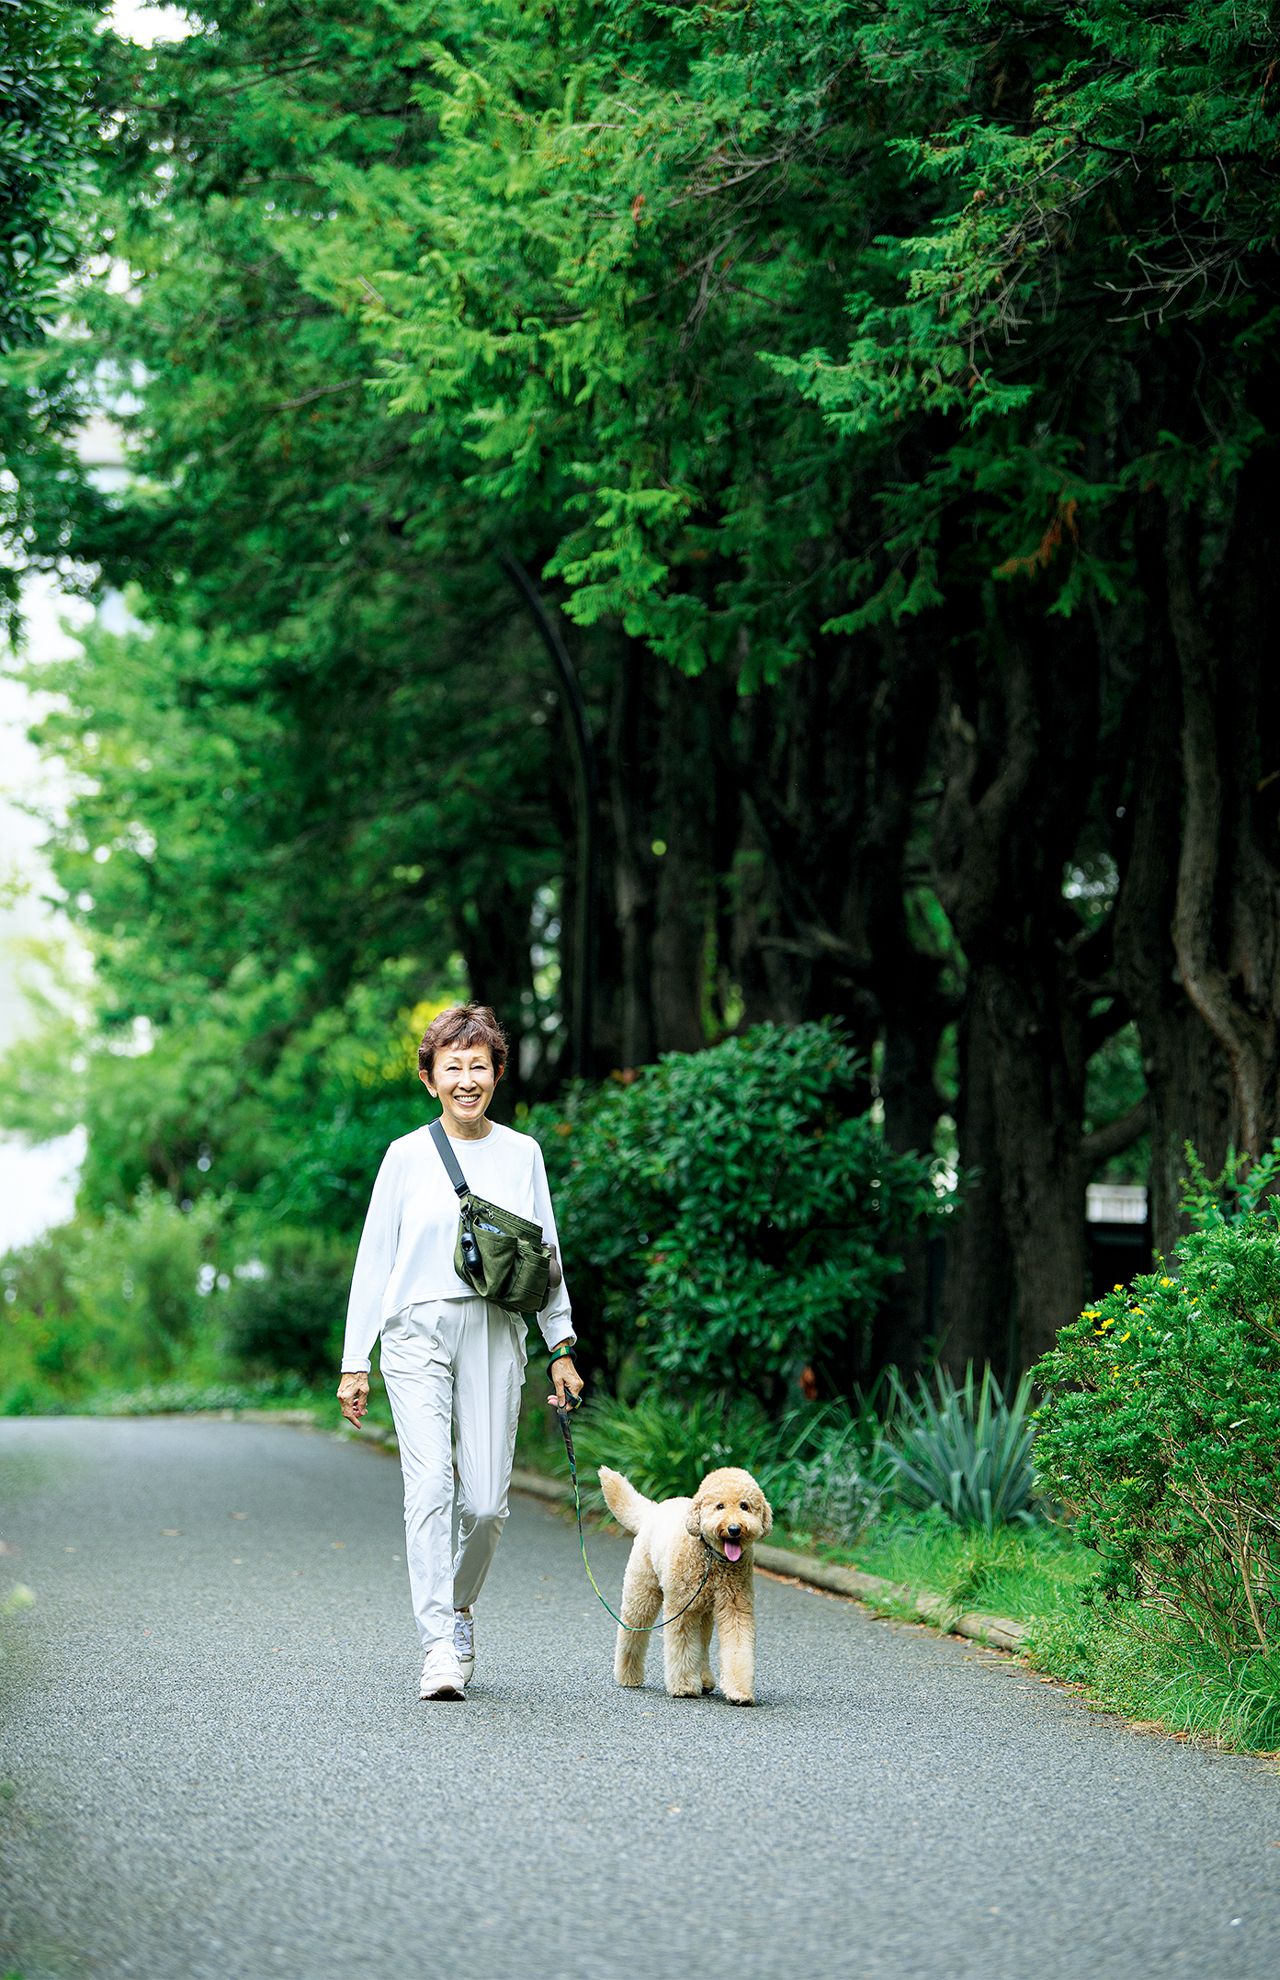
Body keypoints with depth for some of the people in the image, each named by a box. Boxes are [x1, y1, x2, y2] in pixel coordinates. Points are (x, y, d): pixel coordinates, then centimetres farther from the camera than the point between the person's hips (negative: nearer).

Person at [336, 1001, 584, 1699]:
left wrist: (562, 1349, 9)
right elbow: (374, 1259, 6)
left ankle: (458, 1607, 25)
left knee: (486, 1499, -3)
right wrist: (355, 1362, 3)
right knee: (430, 1484, -15)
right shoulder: (407, 1155, 3)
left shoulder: (522, 1153, 9)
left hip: (493, 1338, 2)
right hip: (417, 1332, -2)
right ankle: (438, 1648, -17)